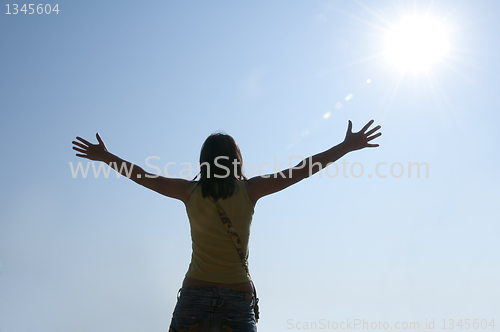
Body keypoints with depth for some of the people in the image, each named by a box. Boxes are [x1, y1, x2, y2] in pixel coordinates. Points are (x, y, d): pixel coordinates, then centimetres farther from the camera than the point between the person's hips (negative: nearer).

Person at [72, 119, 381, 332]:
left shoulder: (191, 191, 3)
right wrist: (347, 146, 7)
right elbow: (300, 170, 2)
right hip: (238, 294, -1)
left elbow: (145, 177, 14)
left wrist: (105, 157, 28)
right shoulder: (249, 190, 0)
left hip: (195, 292, 1)